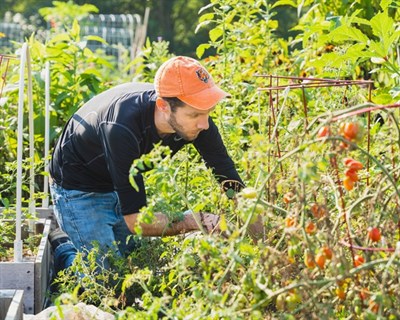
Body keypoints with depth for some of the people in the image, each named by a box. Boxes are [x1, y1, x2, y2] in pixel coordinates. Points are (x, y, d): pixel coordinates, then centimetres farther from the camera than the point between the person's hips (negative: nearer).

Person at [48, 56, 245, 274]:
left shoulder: (194, 116, -24)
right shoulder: (123, 128, -42)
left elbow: (232, 183, -17)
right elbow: (135, 220, -37)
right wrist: (199, 221, -43)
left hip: (126, 182, 6)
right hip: (80, 189, -6)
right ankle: (63, 249, 16)